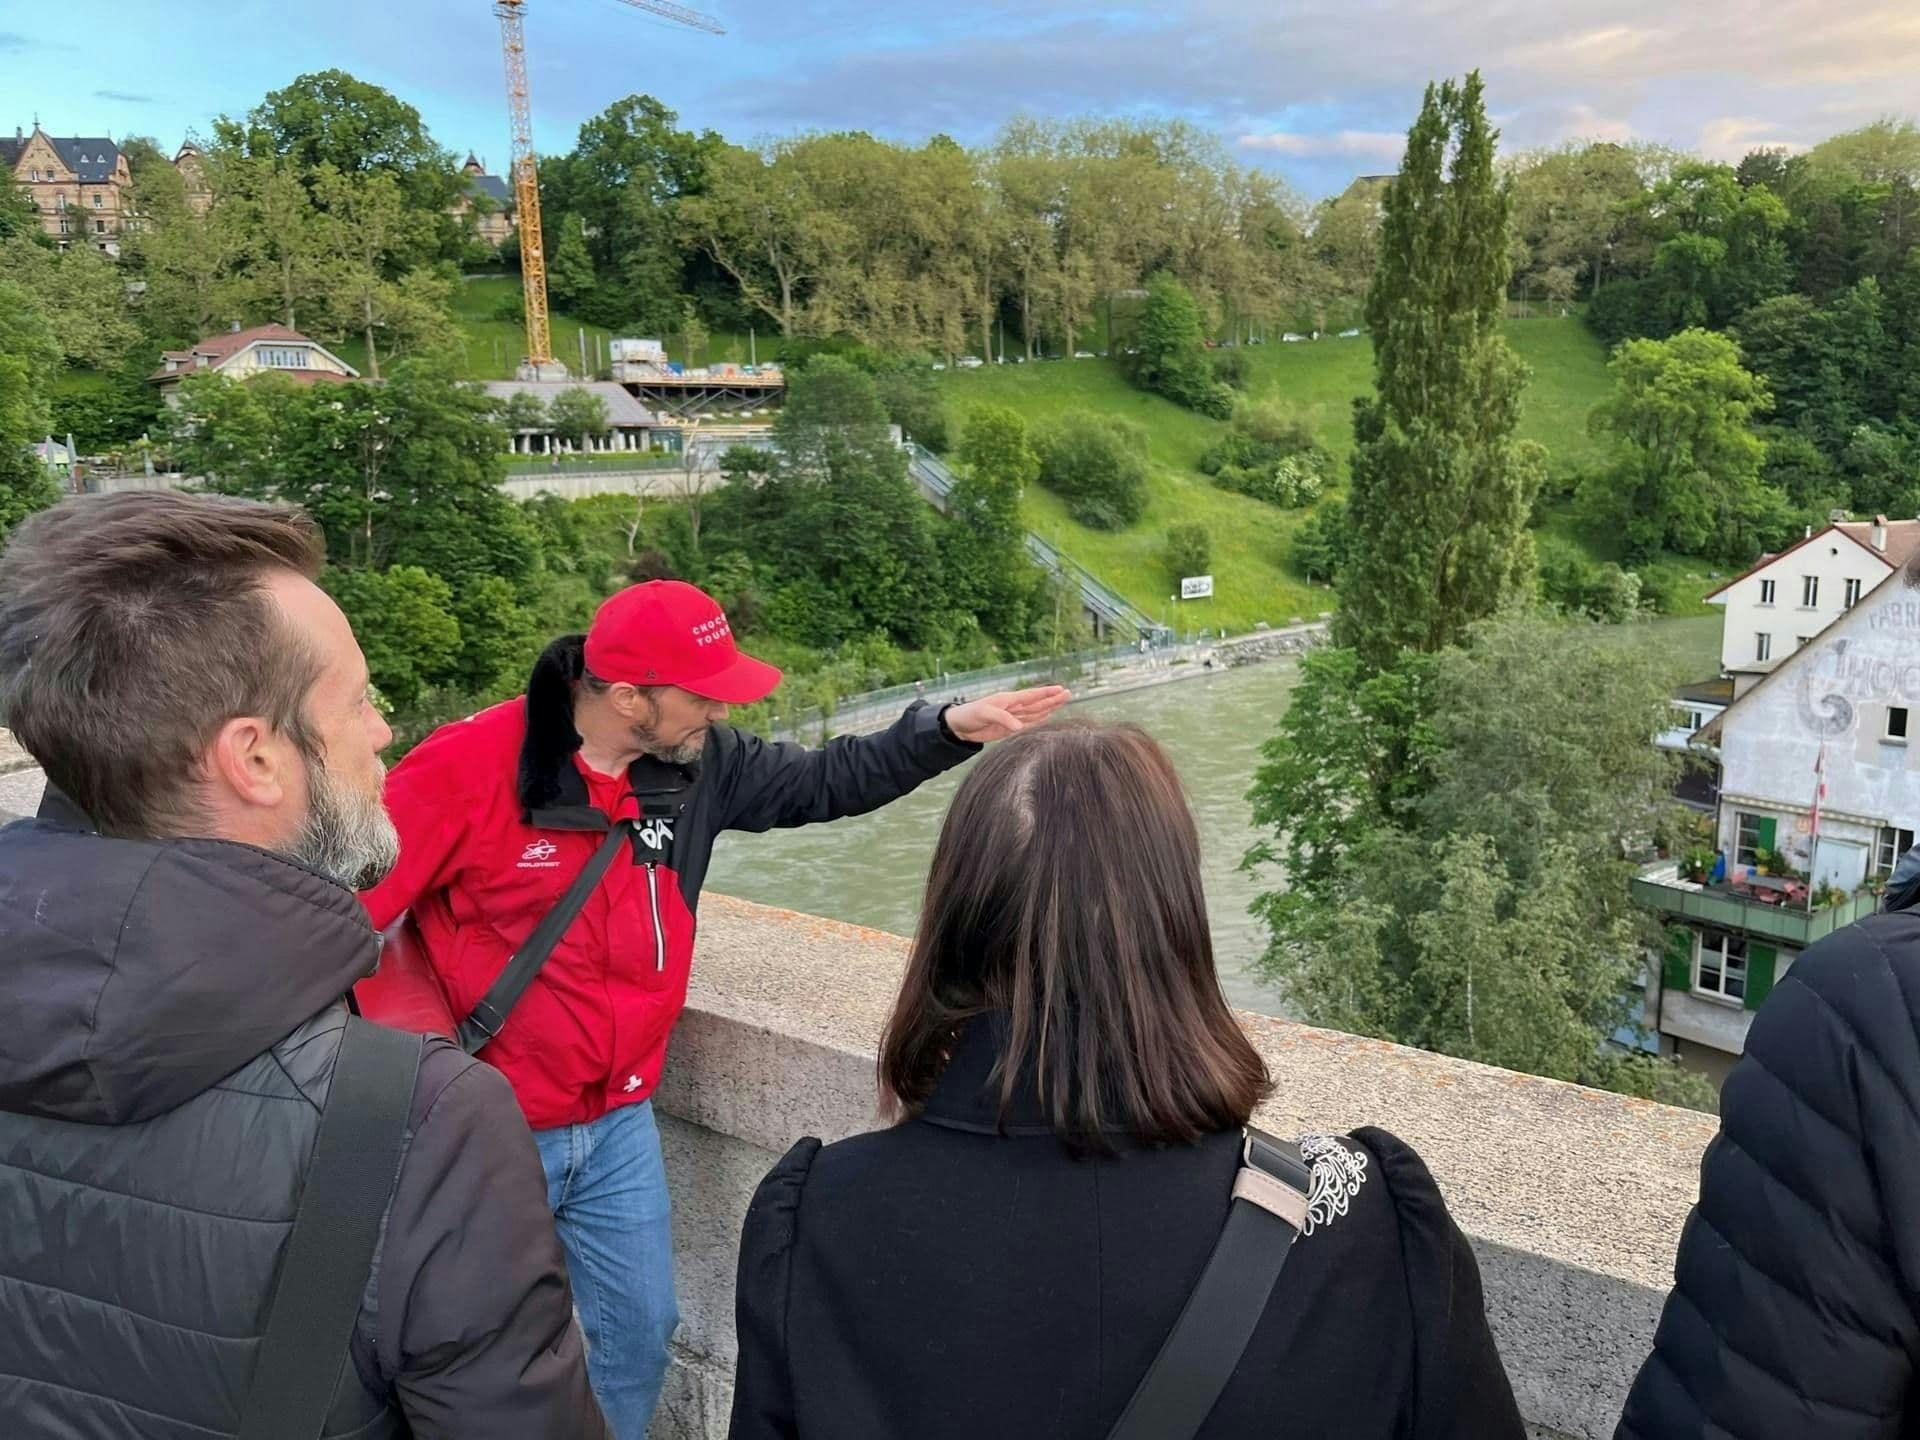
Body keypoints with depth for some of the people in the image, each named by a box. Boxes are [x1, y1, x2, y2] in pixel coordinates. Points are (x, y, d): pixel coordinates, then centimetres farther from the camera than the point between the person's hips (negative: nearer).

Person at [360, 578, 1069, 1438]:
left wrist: (951, 731, -7)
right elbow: (348, 904, -16)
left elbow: (820, 783, 4)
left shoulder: (696, 764, -5)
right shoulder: (470, 768, -22)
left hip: (617, 1123, 5)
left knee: (641, 1330, 18)